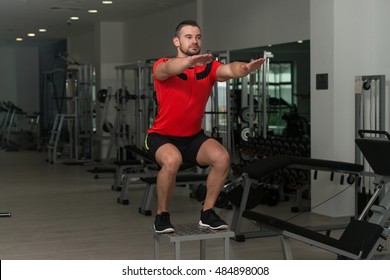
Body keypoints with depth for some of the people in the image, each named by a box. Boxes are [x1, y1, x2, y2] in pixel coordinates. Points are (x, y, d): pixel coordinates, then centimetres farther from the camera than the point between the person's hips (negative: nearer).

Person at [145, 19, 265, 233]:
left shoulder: (209, 68, -5)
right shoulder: (162, 66, -13)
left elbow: (229, 70, -27)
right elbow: (170, 68, -39)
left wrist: (246, 68, -51)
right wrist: (190, 61, -61)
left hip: (193, 136, 4)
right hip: (162, 136, -3)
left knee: (222, 157, -22)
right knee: (172, 160, -35)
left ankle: (207, 212, -3)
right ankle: (162, 214, -10)